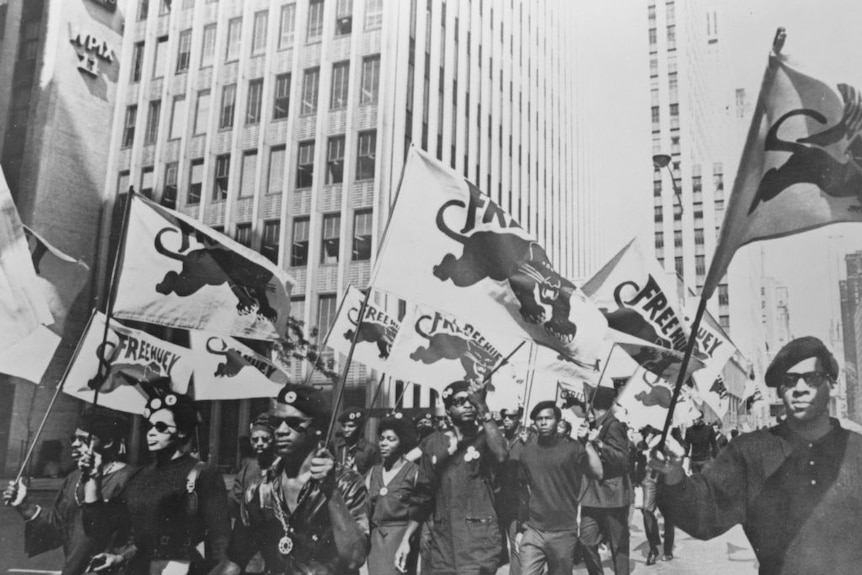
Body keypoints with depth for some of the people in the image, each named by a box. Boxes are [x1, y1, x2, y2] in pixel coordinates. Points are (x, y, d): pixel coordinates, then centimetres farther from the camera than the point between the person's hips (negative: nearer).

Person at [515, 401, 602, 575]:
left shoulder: (572, 447, -5)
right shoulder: (527, 451, 5)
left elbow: (598, 474, -17)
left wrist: (587, 443, -22)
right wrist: (520, 528, 13)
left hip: (564, 532, -2)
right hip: (532, 531, 2)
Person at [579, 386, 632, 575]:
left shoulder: (613, 426, -12)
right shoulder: (595, 426, 12)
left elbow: (623, 459, -19)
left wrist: (600, 444, -24)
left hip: (612, 494, -7)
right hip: (593, 495, 7)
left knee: (618, 545, 4)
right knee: (587, 541, 2)